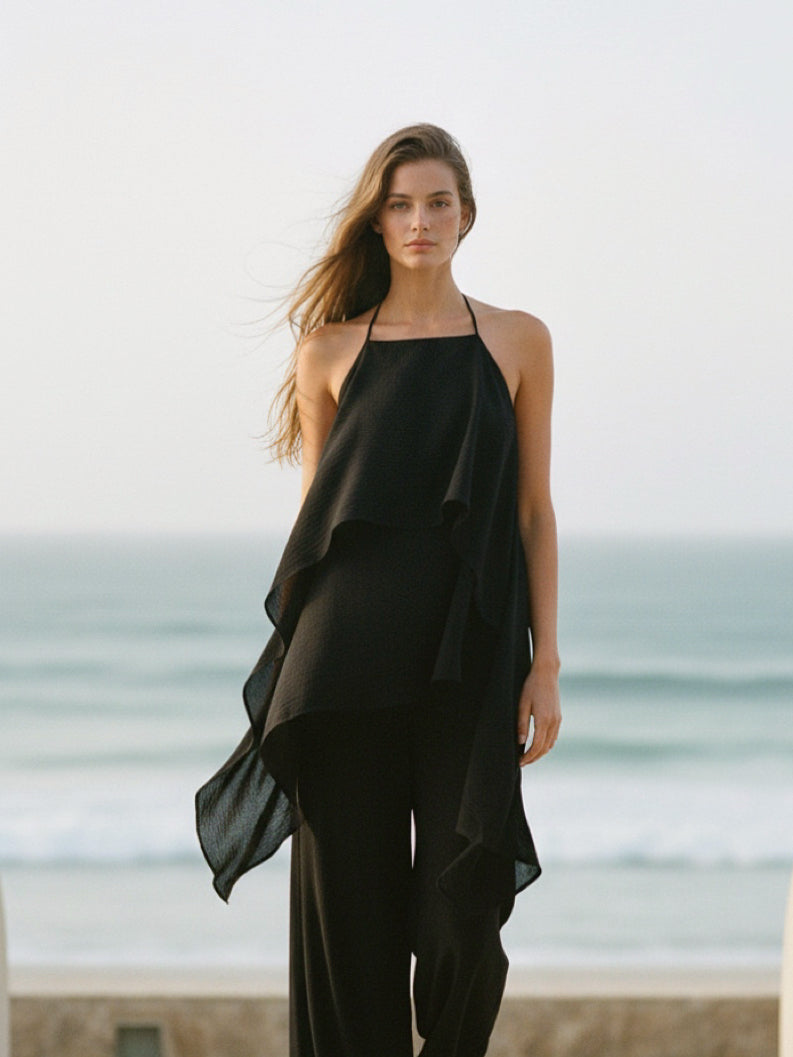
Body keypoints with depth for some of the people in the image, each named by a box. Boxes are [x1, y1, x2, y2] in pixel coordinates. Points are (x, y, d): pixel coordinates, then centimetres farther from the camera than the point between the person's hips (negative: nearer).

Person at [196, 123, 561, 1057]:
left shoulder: (519, 342, 7)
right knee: (348, 896, 2)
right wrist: (297, 667, 4)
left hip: (468, 659, 0)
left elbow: (533, 510, 7)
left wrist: (545, 663, 0)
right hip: (348, 657, 1)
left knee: (463, 907, -5)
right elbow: (313, 516, 9)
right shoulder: (331, 350, 7)